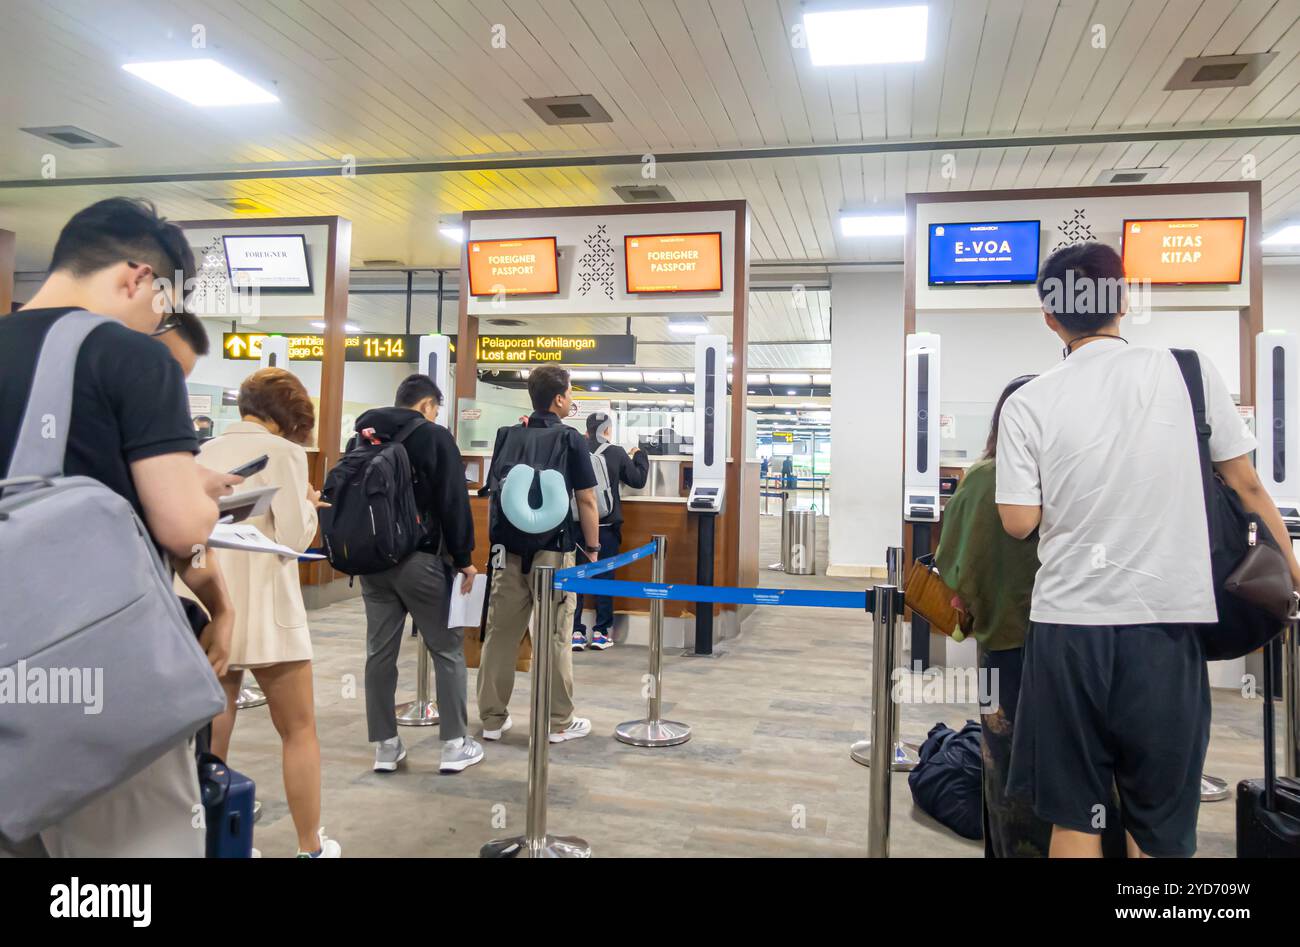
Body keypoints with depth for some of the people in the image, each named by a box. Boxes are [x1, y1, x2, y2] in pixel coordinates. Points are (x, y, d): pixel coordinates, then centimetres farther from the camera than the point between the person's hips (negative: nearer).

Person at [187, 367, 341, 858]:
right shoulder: (283, 451, -8)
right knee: (299, 730, 8)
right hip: (263, 610, -6)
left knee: (212, 734, 11)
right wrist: (308, 504, 6)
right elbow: (293, 538, -13)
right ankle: (312, 847, 16)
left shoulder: (205, 452, 11)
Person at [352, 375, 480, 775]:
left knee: (379, 652, 9)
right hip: (420, 560, -5)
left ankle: (385, 746, 14)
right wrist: (464, 558, -5)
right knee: (447, 649, 4)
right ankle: (455, 744, 7)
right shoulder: (434, 437, -6)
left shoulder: (363, 438, 12)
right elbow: (453, 502, -10)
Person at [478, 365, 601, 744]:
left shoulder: (507, 435, 7)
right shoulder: (570, 440, -6)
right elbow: (586, 501, -6)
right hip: (552, 549, -4)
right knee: (554, 637, 4)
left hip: (508, 546, 4)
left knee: (500, 632, 9)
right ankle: (559, 722, 13)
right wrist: (592, 548, 5)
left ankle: (493, 718, 17)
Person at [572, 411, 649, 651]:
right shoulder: (617, 453, -7)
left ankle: (575, 632, 7)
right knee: (603, 576, 9)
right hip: (606, 525, -1)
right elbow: (638, 480, 5)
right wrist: (639, 455, 20)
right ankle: (601, 632, 12)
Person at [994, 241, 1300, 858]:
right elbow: (1246, 487, 6)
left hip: (1068, 625, -1)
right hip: (1166, 621, 1)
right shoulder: (1189, 372, -1)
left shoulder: (1028, 404, -5)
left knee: (1075, 820, 12)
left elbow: (1020, 523, -4)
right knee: (1161, 828, 13)